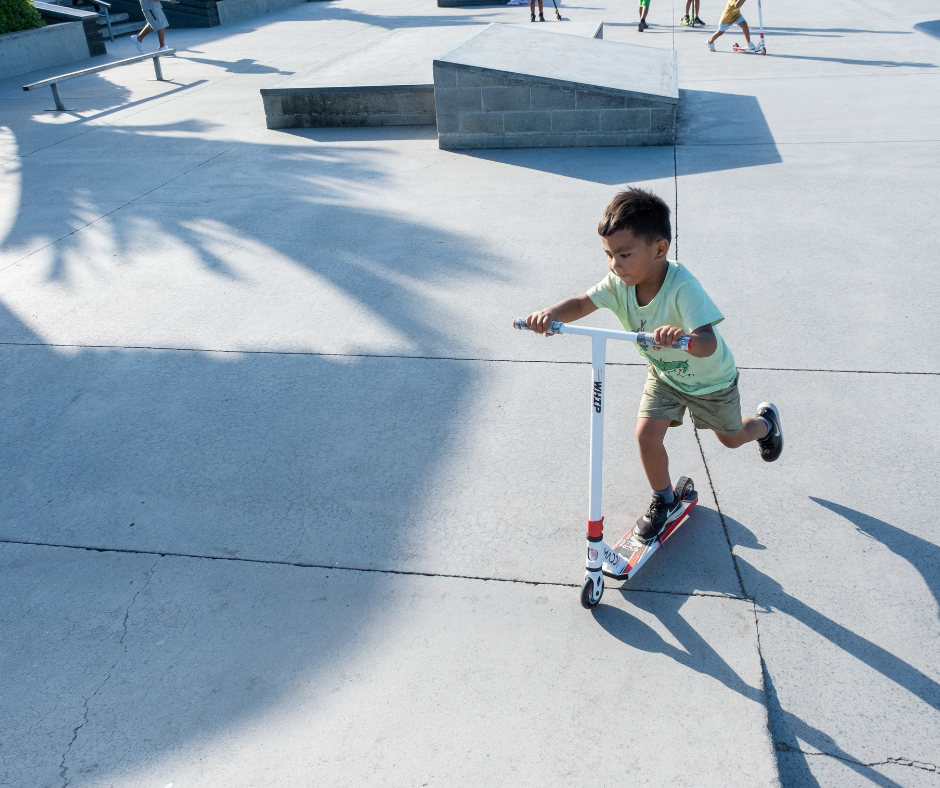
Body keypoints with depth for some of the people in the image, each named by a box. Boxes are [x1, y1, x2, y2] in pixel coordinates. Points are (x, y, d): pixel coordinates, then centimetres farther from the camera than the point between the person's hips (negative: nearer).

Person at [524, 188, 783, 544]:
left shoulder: (682, 287, -41)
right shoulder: (619, 282, -25)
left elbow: (708, 343, -50)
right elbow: (582, 303, -27)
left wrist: (681, 336, -72)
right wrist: (551, 314, -48)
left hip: (710, 377, -4)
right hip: (664, 374, 4)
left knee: (731, 438, 18)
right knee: (646, 434, -9)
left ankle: (765, 420, 56)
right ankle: (665, 501, 18)